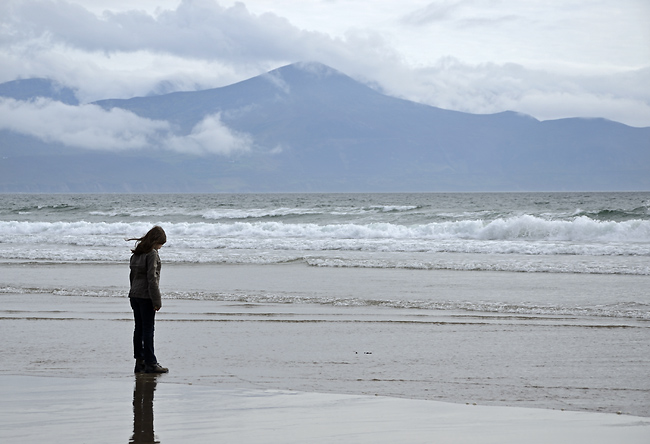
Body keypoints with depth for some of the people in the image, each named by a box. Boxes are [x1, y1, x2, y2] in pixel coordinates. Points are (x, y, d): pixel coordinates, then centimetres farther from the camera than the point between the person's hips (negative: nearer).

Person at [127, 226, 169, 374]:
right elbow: (152, 278, -17)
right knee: (148, 330, -4)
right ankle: (150, 363, -2)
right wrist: (157, 300, -15)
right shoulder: (152, 254, -13)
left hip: (134, 295, 8)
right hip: (146, 296, -8)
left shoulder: (136, 253, 12)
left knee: (139, 329, 10)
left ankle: (139, 362, 12)